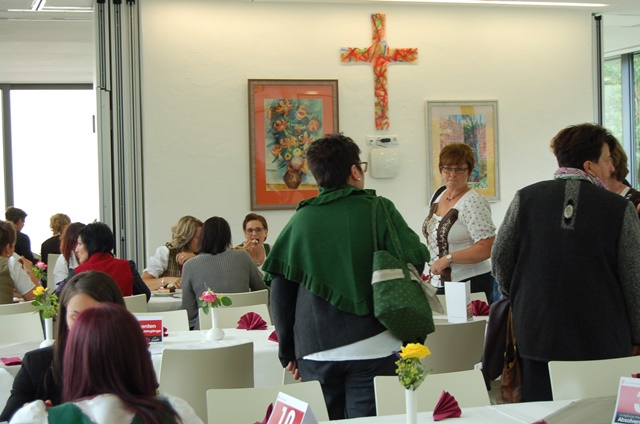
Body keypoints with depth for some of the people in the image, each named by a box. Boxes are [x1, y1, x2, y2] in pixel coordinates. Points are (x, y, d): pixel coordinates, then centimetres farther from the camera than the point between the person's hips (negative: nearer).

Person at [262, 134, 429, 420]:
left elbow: (279, 290, 5)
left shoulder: (301, 219, 3)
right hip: (372, 349, -2)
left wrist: (288, 352, 13)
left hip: (315, 353, 2)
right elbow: (415, 259, -4)